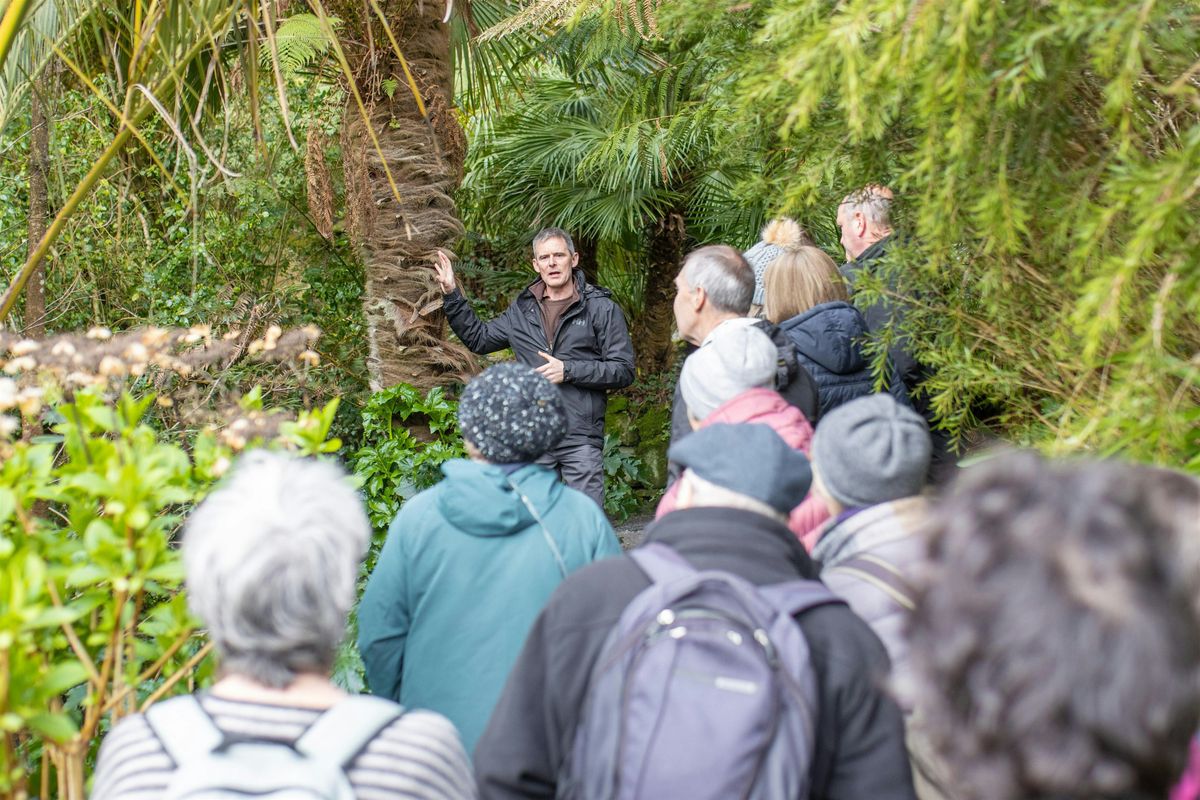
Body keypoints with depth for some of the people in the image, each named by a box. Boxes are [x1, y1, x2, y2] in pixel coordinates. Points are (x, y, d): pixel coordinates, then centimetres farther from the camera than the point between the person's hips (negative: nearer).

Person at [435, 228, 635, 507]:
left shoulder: (601, 308, -1)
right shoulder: (522, 310, 13)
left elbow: (623, 370, -5)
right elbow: (478, 339, 24)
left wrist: (568, 370, -12)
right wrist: (452, 296, 15)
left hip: (581, 439, -4)